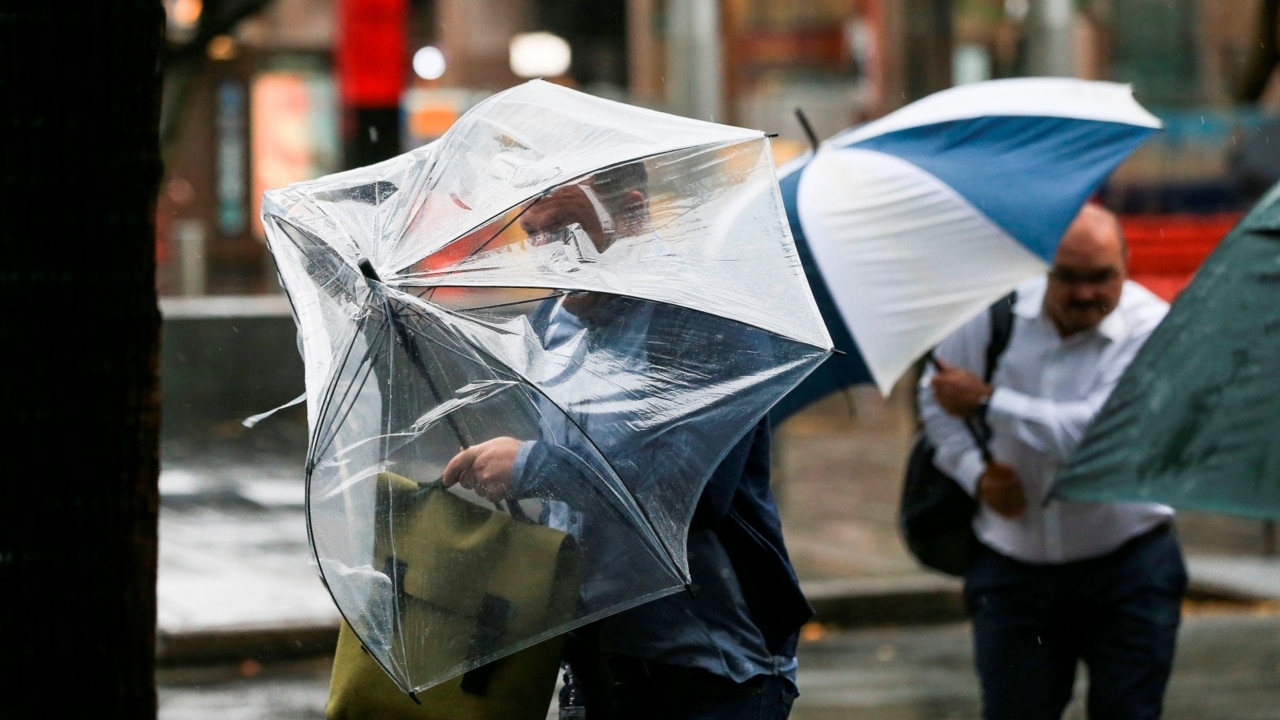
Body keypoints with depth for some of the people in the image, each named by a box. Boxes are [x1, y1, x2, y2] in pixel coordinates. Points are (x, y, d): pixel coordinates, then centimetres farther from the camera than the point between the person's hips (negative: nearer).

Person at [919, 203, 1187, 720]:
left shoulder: (1150, 330, -14)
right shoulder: (995, 313, -1)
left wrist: (988, 401, -20)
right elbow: (934, 394, 14)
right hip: (1015, 567, 3)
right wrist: (974, 472, -3)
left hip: (1126, 568, -3)